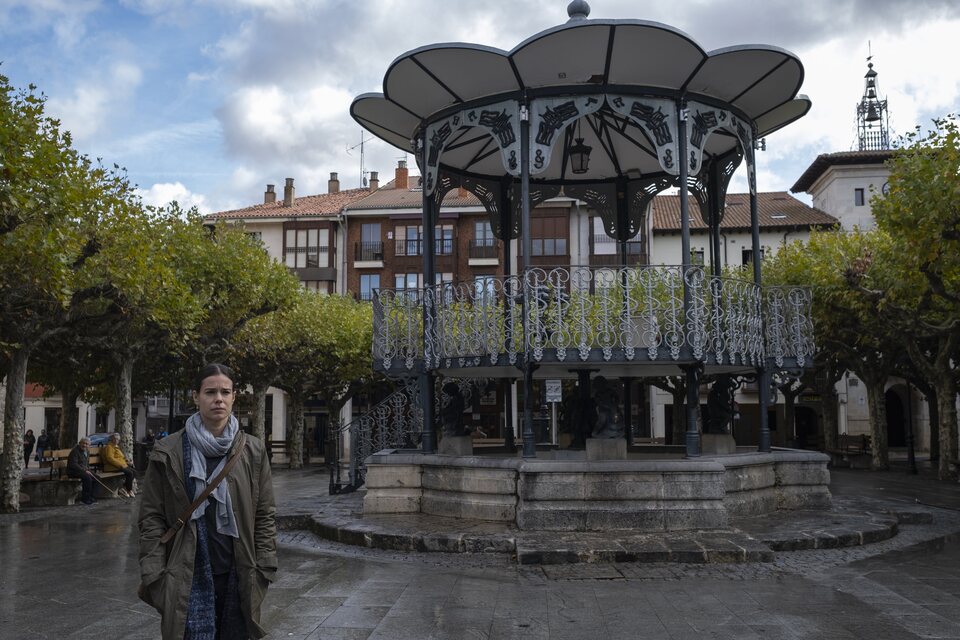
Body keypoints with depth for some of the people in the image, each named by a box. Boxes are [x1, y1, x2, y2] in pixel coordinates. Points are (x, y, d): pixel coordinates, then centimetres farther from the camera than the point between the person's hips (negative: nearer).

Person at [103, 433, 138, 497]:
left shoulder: (116, 447, 23)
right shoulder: (109, 447, -8)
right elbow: (110, 459, -21)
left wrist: (126, 463, 13)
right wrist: (120, 465, -24)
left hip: (121, 465, 10)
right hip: (114, 467, -10)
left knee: (134, 471, -3)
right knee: (130, 473, -23)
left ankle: (124, 487, -5)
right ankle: (129, 490, -10)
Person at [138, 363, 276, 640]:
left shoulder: (253, 451, 3)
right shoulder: (169, 452, -2)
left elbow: (265, 514, 5)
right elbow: (152, 517, -1)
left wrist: (264, 567, -1)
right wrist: (154, 575, -8)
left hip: (239, 574, 2)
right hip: (188, 575, -2)